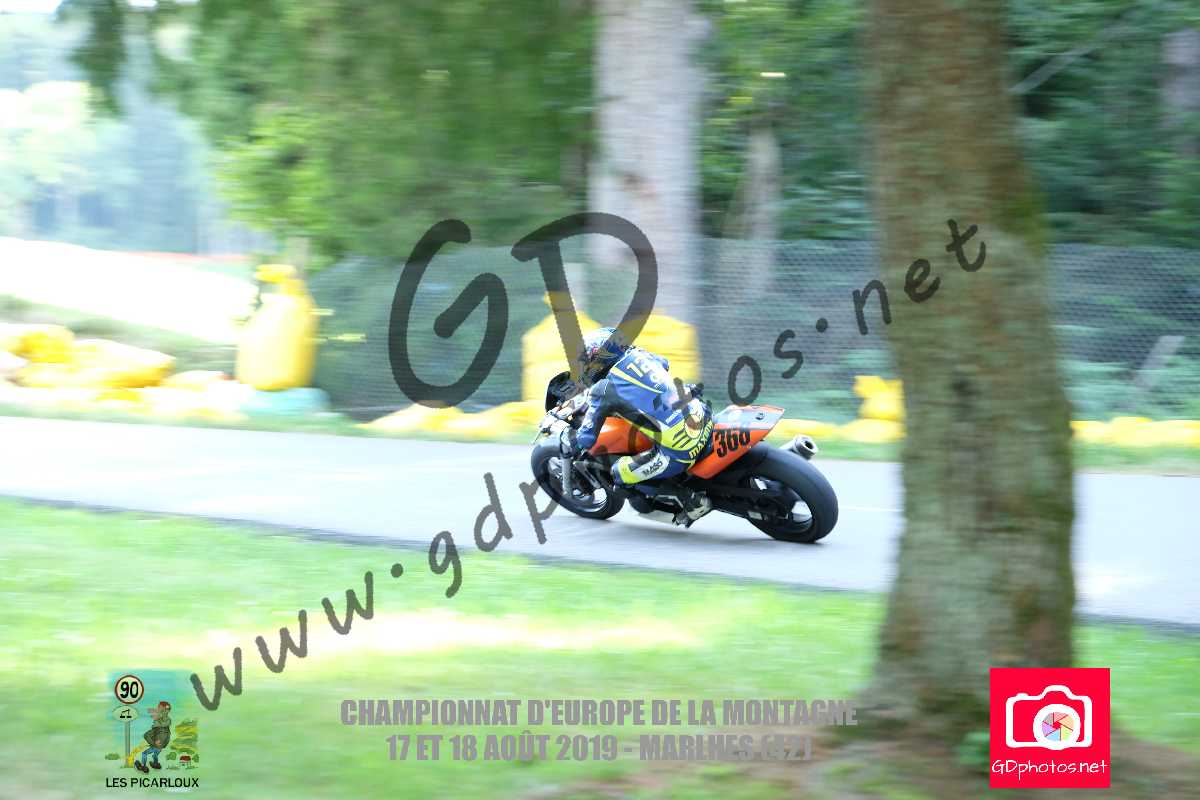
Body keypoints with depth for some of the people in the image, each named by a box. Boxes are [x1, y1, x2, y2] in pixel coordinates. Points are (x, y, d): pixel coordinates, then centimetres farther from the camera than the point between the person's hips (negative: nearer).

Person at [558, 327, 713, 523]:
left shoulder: (604, 391, -7)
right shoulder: (639, 355, 12)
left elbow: (585, 439, -2)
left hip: (679, 453, -8)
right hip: (705, 420, 8)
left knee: (620, 474, 10)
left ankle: (692, 501, 6)